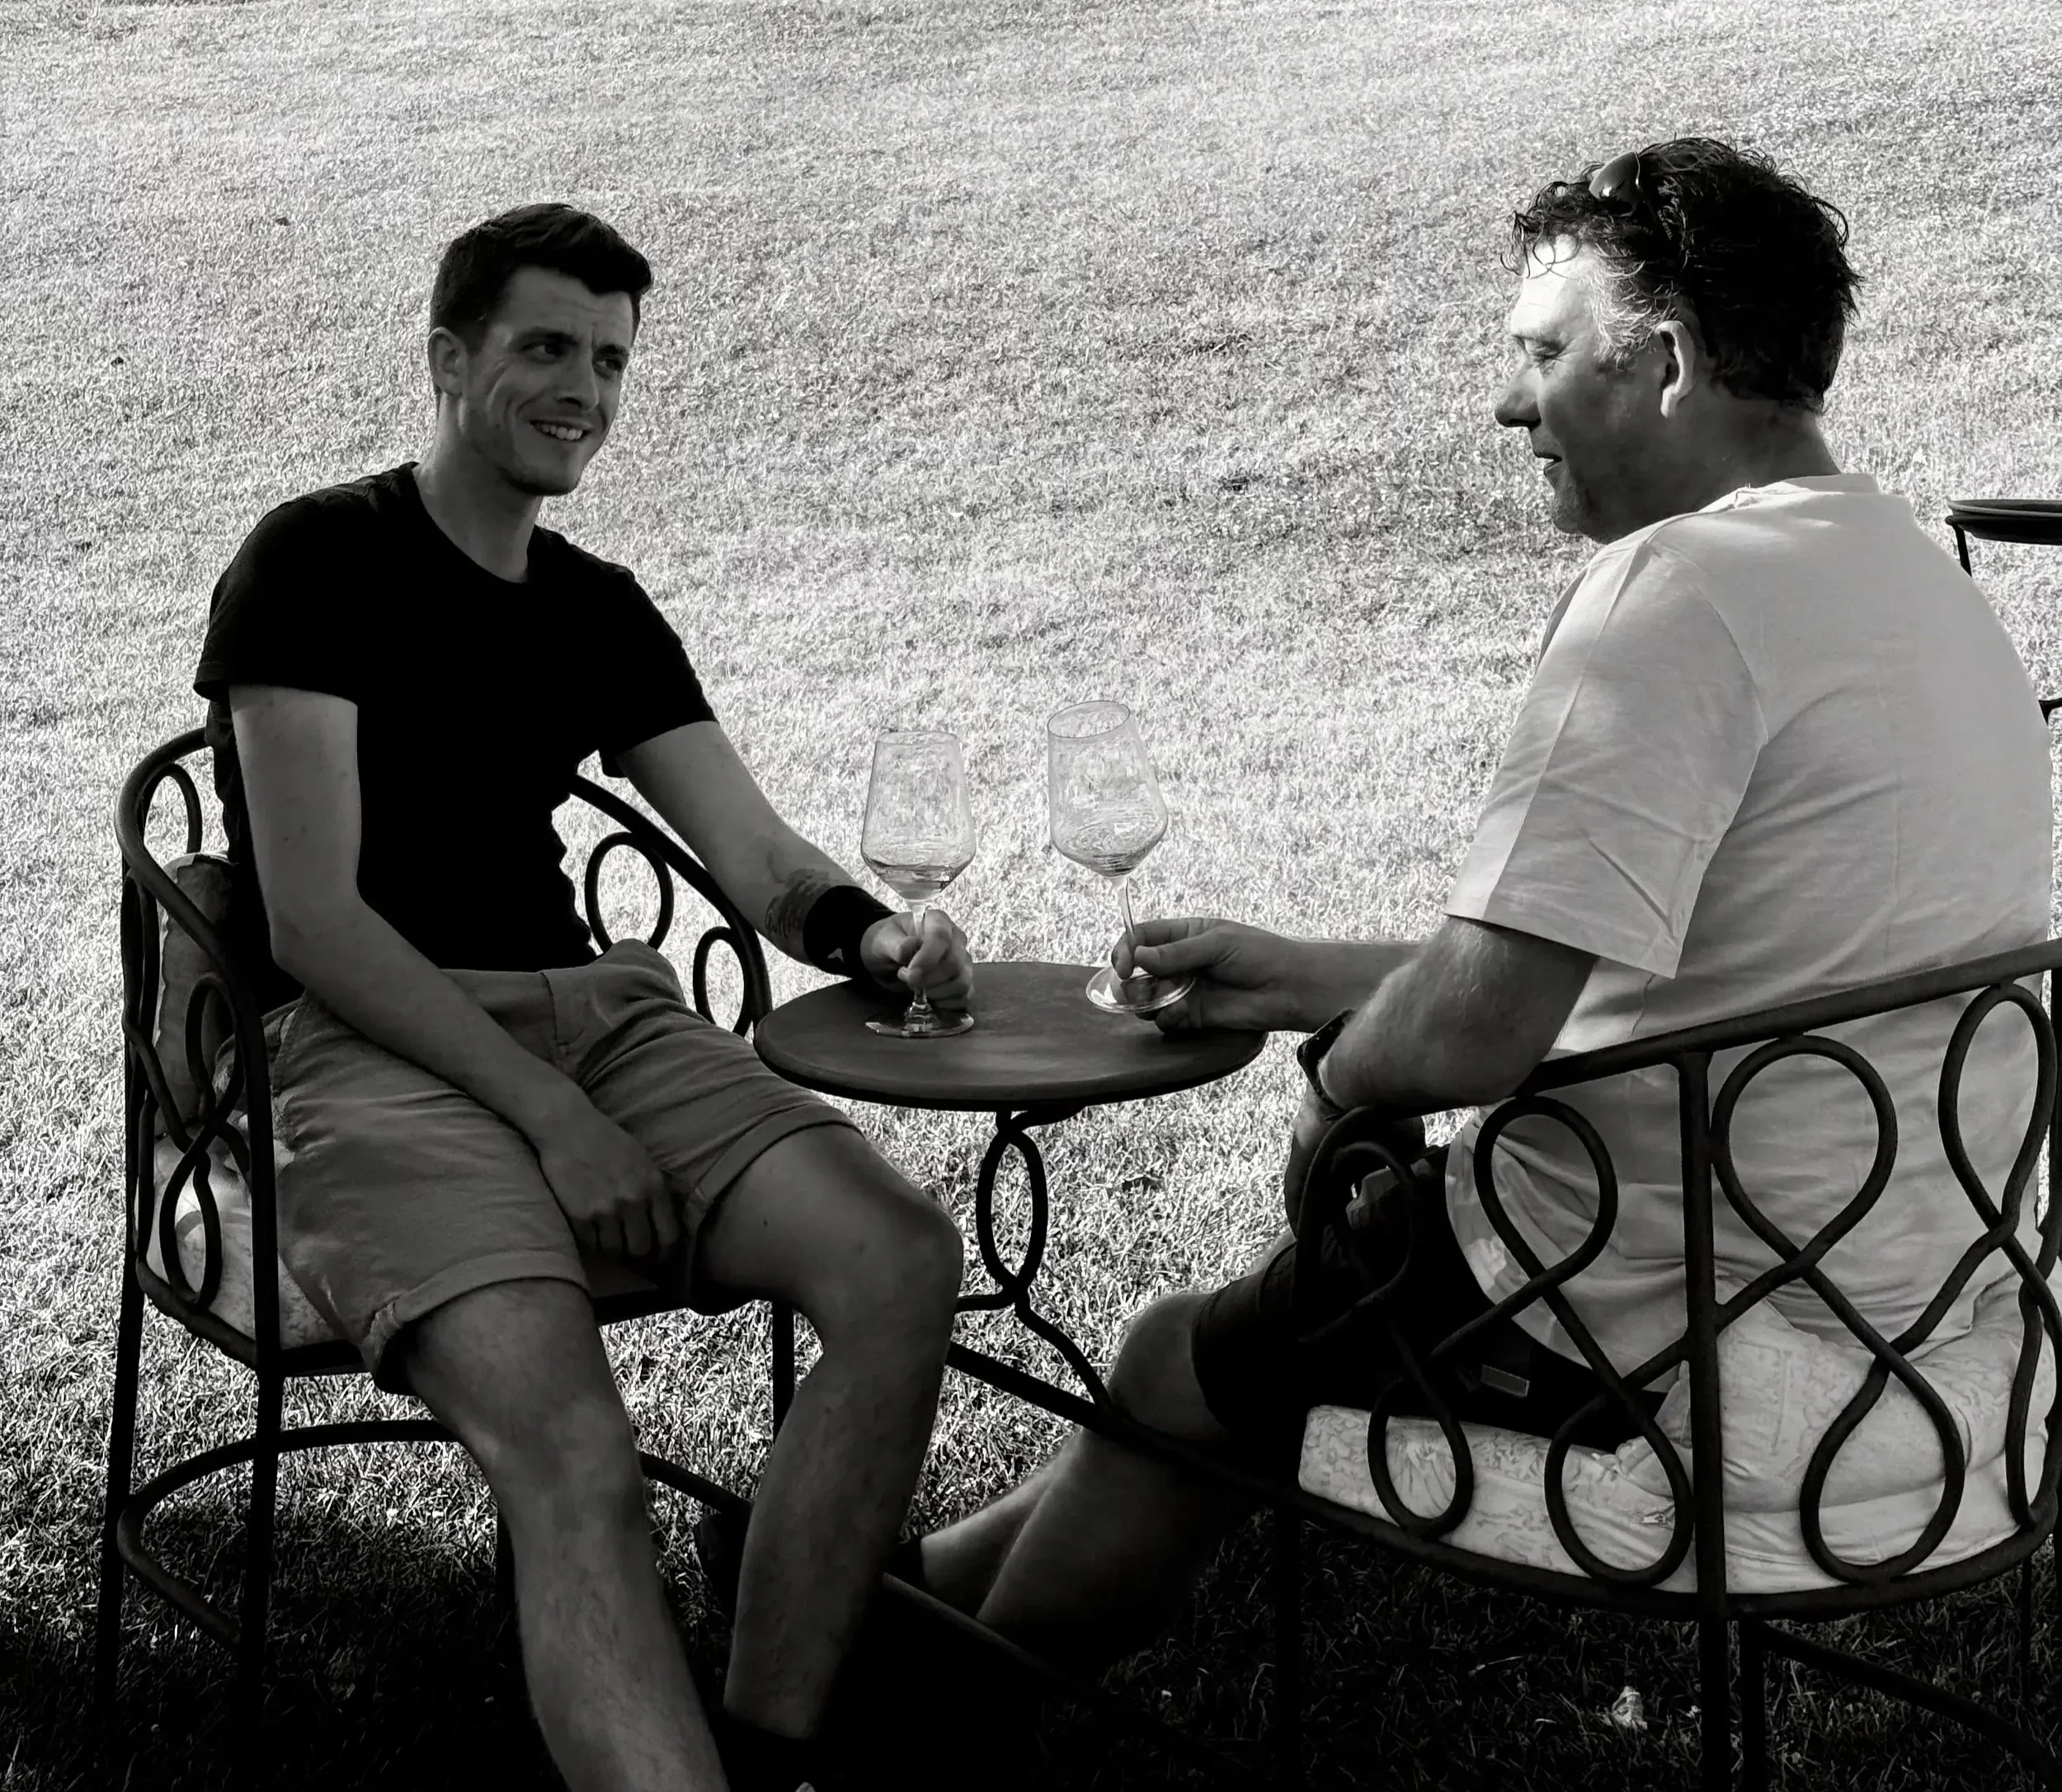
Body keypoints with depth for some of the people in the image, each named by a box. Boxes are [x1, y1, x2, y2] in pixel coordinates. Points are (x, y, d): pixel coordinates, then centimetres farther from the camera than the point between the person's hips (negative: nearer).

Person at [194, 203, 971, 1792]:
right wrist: (547, 1115, -16)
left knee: (903, 1260, -21)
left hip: (595, 1011, 6)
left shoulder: (603, 614, 21)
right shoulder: (317, 563, 1)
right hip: (369, 1047, -6)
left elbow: (758, 856, 14)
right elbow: (310, 920, -8)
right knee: (575, 1461, -31)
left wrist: (876, 935, -11)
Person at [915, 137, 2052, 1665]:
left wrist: (1333, 1083, -6)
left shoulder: (1680, 595, -22)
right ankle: (959, 1580, 40)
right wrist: (1307, 979, 15)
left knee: (1184, 1368, 12)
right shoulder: (1915, 576, 10)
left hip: (1679, 1321, -9)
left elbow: (1466, 1036, -28)